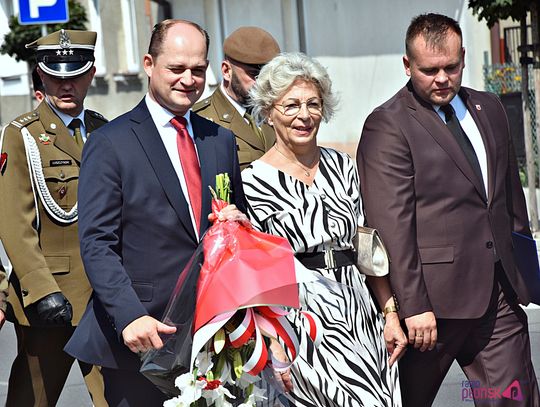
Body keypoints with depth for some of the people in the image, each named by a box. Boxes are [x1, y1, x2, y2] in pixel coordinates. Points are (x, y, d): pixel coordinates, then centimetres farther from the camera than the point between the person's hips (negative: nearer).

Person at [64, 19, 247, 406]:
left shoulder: (222, 140, 13)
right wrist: (129, 316, -22)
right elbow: (97, 244, -10)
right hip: (143, 332, -5)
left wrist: (240, 223, -2)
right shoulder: (110, 143, -5)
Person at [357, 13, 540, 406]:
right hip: (434, 299, -6)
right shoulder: (387, 126, -9)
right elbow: (391, 225, -15)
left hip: (499, 293, 6)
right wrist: (412, 306, -19)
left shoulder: (489, 109, 14)